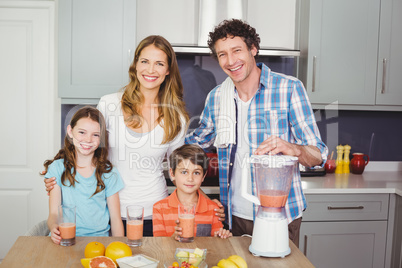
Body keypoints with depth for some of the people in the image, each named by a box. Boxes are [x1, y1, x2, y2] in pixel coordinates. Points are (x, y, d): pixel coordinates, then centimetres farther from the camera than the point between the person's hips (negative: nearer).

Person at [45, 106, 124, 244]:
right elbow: (53, 212, -1)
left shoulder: (108, 172, 6)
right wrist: (54, 227, -24)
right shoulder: (58, 168, 4)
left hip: (99, 237, 0)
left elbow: (115, 218, 6)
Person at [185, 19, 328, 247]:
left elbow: (319, 155, -11)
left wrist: (292, 148, -32)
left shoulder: (289, 88, -10)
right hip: (236, 214, 3)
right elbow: (197, 141, 20)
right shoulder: (216, 97, 2)